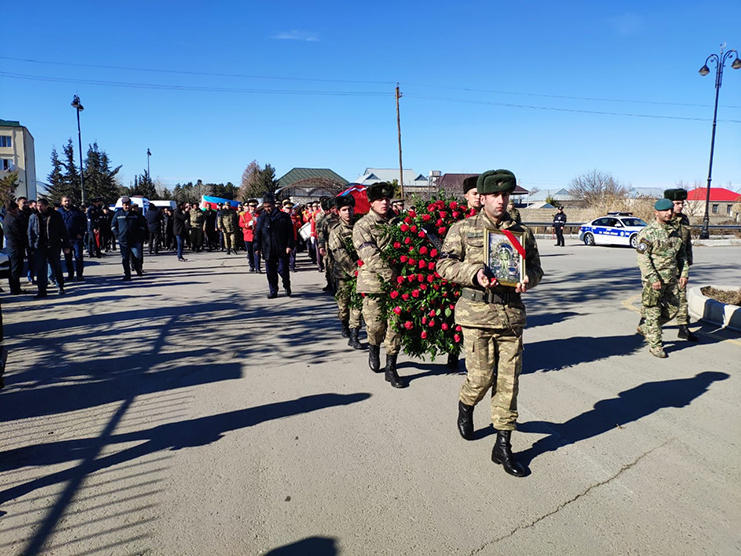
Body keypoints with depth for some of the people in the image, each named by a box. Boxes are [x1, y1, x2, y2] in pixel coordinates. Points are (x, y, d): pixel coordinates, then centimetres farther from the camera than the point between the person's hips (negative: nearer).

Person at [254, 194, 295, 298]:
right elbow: (257, 233, 11)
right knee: (270, 272, 6)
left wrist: (289, 245, -8)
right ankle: (273, 291, 17)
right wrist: (257, 247, 5)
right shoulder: (261, 218, 9)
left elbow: (290, 232, -1)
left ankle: (287, 286, 23)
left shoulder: (283, 216, 0)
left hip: (282, 250, -3)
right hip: (268, 250, 3)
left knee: (282, 269, -4)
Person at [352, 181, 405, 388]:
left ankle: (391, 368, 13)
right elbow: (370, 255, -14)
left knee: (396, 324, 2)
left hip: (396, 281, 4)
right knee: (376, 324, -2)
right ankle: (373, 348, 33)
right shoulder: (362, 226, -2)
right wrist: (390, 274, -21)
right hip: (374, 282, -4)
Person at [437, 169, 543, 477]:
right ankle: (465, 406, 34)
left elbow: (535, 267, 18)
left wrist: (527, 279, -6)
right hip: (477, 313, -3)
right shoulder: (463, 229, 3)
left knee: (508, 380, 5)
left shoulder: (522, 233, 12)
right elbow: (445, 265, -1)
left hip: (512, 314, 3)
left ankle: (503, 445, 17)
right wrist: (474, 274, -17)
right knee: (481, 376, -2)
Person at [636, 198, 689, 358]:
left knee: (673, 309, 11)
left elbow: (682, 254, 18)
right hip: (653, 279, -7)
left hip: (672, 279, 7)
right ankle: (655, 345, 10)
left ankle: (645, 328, 29)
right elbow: (643, 258, -15)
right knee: (653, 312, 0)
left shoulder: (676, 231, 11)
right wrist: (653, 279, -20)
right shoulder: (647, 233, -10)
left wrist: (684, 273, 8)